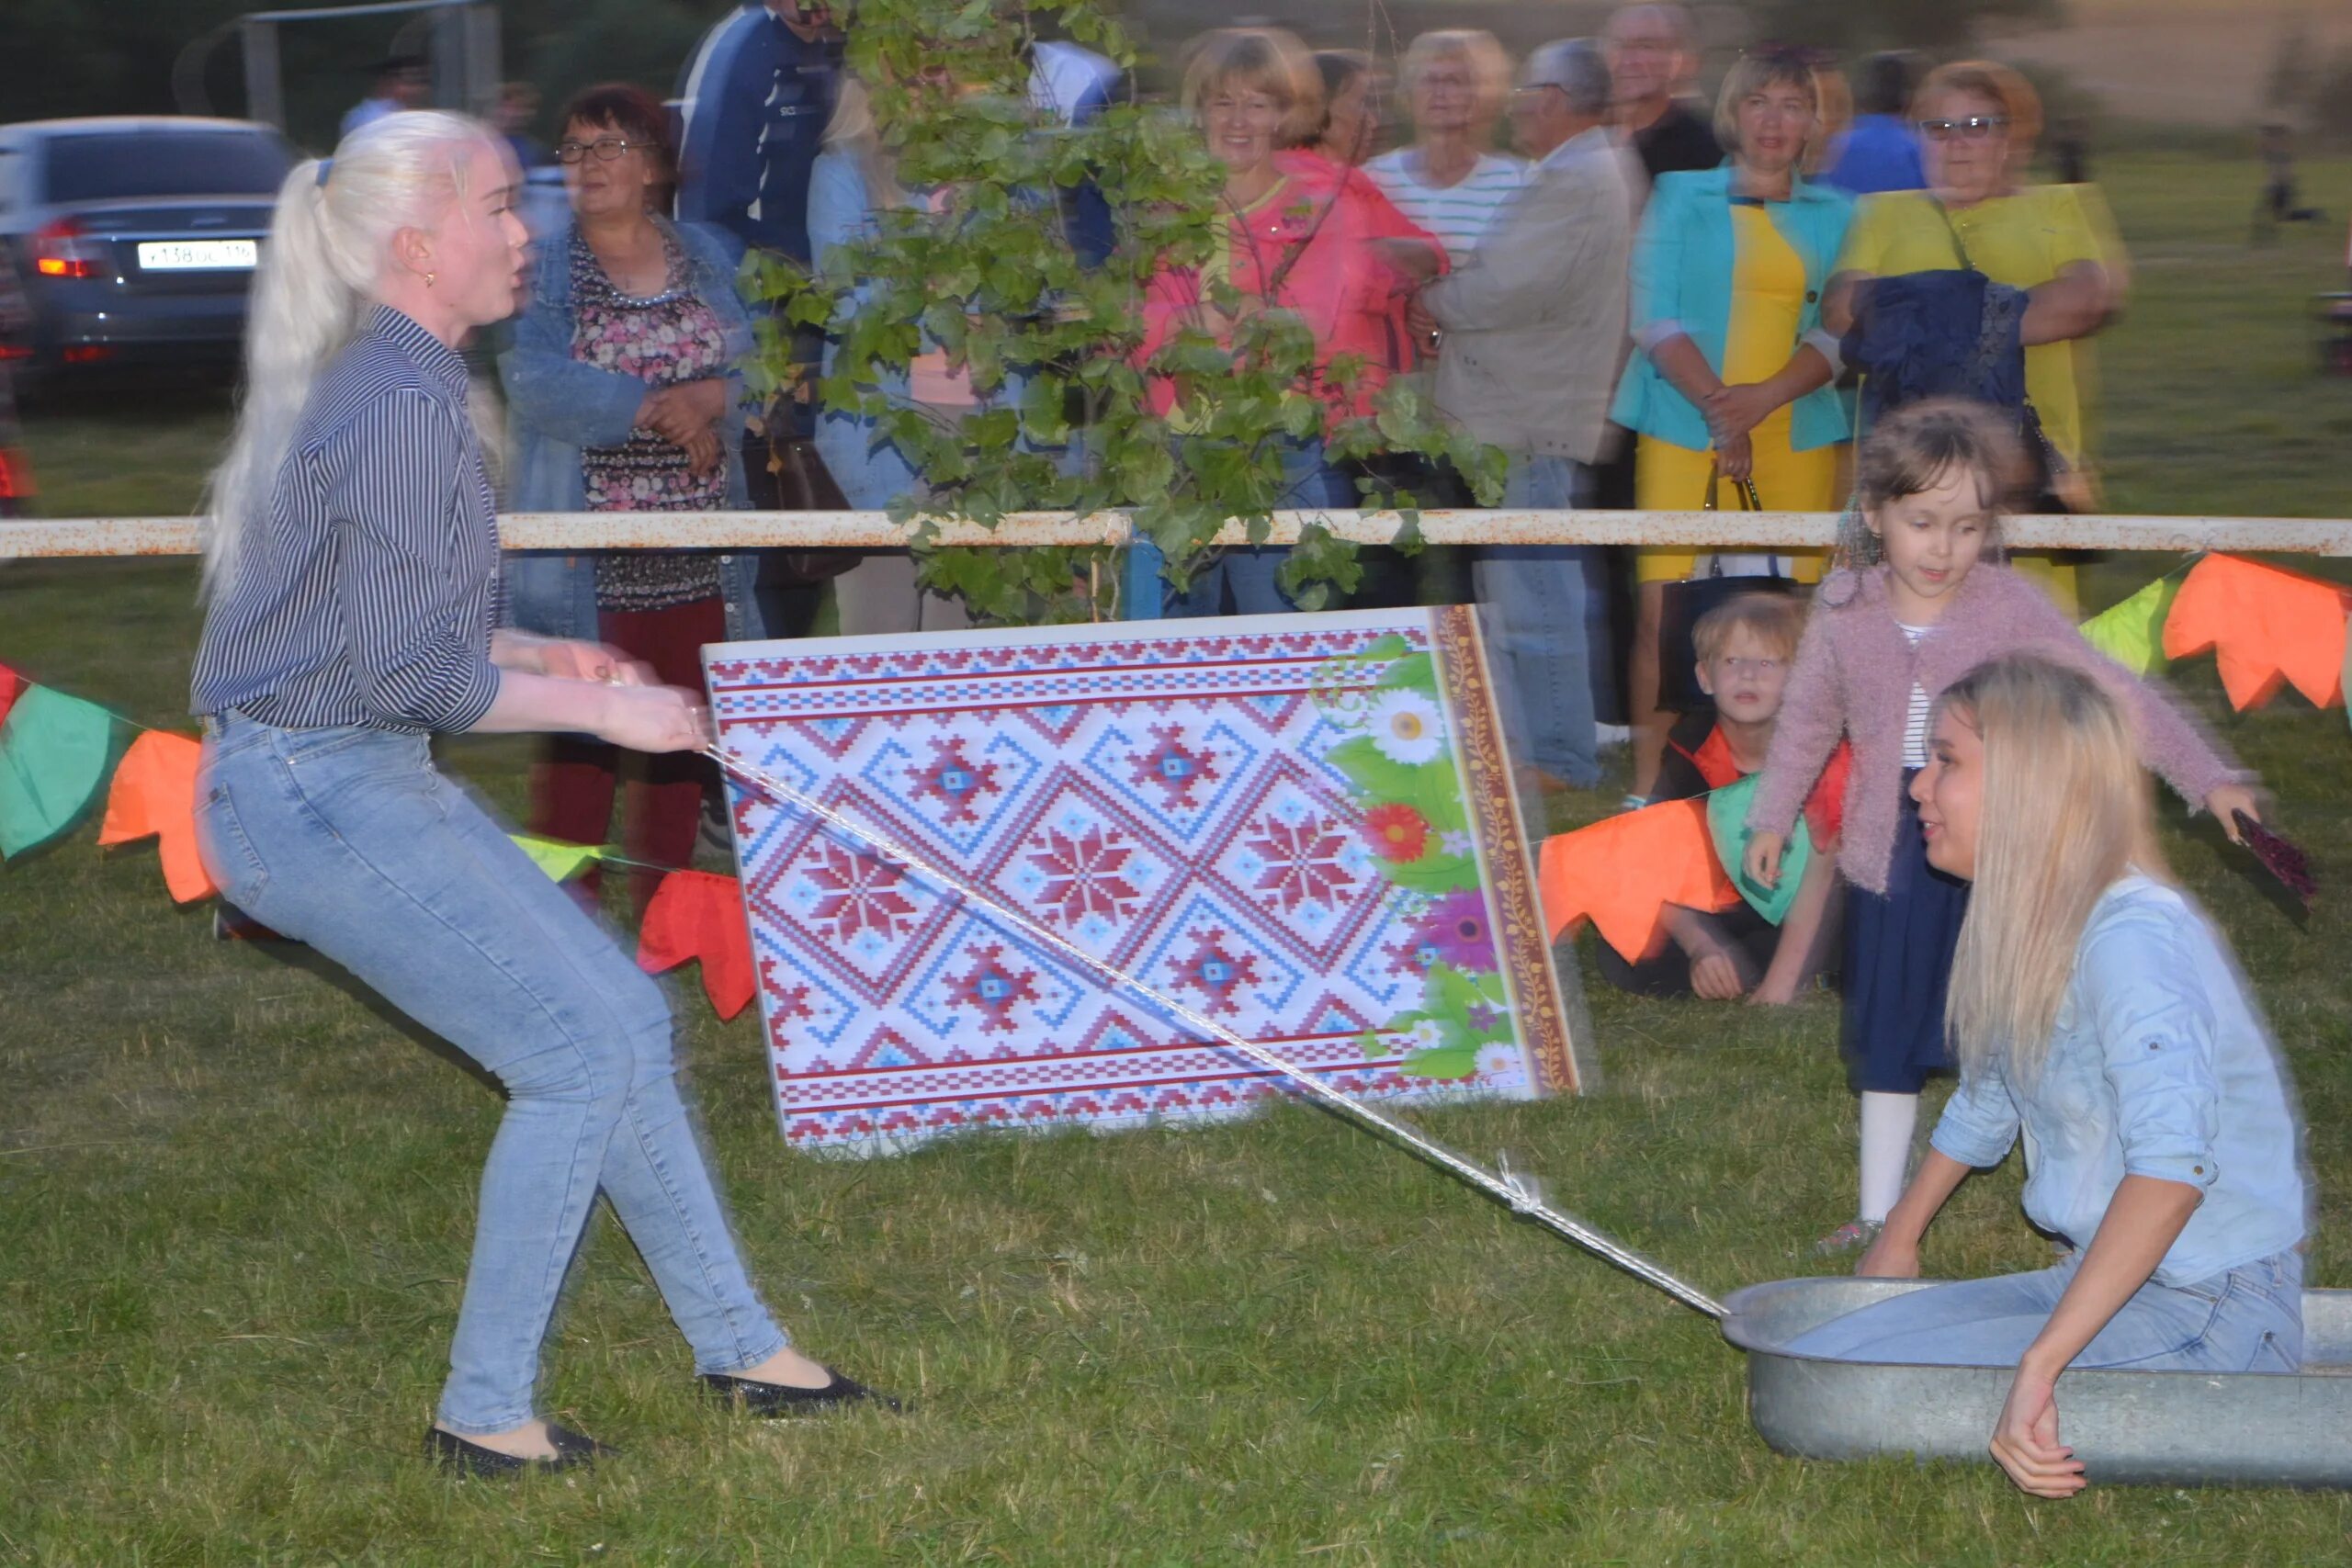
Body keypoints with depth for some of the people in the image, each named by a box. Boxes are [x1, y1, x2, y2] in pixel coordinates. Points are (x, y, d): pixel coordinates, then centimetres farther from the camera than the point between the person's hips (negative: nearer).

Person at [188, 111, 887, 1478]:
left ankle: (737, 1342, 20)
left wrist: (538, 656, 14)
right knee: (580, 1048, -7)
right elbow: (412, 672, -21)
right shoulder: (405, 404, -19)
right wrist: (603, 710, -10)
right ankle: (484, 1413, 1)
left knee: (622, 1014, 12)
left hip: (360, 781, 10)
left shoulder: (377, 381, 12)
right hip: (317, 798, -10)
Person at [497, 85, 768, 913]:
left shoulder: (705, 257, 12)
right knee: (581, 730, -6)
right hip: (586, 555, -4)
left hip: (697, 554, 4)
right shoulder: (542, 270, 0)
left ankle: (663, 909, 19)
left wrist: (709, 397, -15)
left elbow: (754, 369, 6)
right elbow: (535, 383, -15)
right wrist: (655, 408, -16)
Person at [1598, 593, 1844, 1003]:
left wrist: (1780, 982, -37)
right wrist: (1702, 946, -30)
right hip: (1720, 917, 3)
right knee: (1621, 958, -22)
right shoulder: (1690, 749, -9)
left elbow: (1817, 868, -28)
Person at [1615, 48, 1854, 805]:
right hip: (1684, 429, -1)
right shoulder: (1680, 199, 10)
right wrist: (1717, 405, -13)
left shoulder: (1838, 216, 14)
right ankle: (1649, 790, -5)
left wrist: (1765, 397, -13)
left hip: (1798, 435, 1)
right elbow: (1655, 316, 1)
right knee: (1664, 608, -8)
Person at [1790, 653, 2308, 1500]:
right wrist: (1896, 1241, 43)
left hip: (2210, 1318, -9)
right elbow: (1984, 1104, 30)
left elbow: (2171, 1170, -35)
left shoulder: (2132, 937, -21)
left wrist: (2042, 1362, -39)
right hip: (2104, 1285, 9)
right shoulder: (2029, 931, 9)